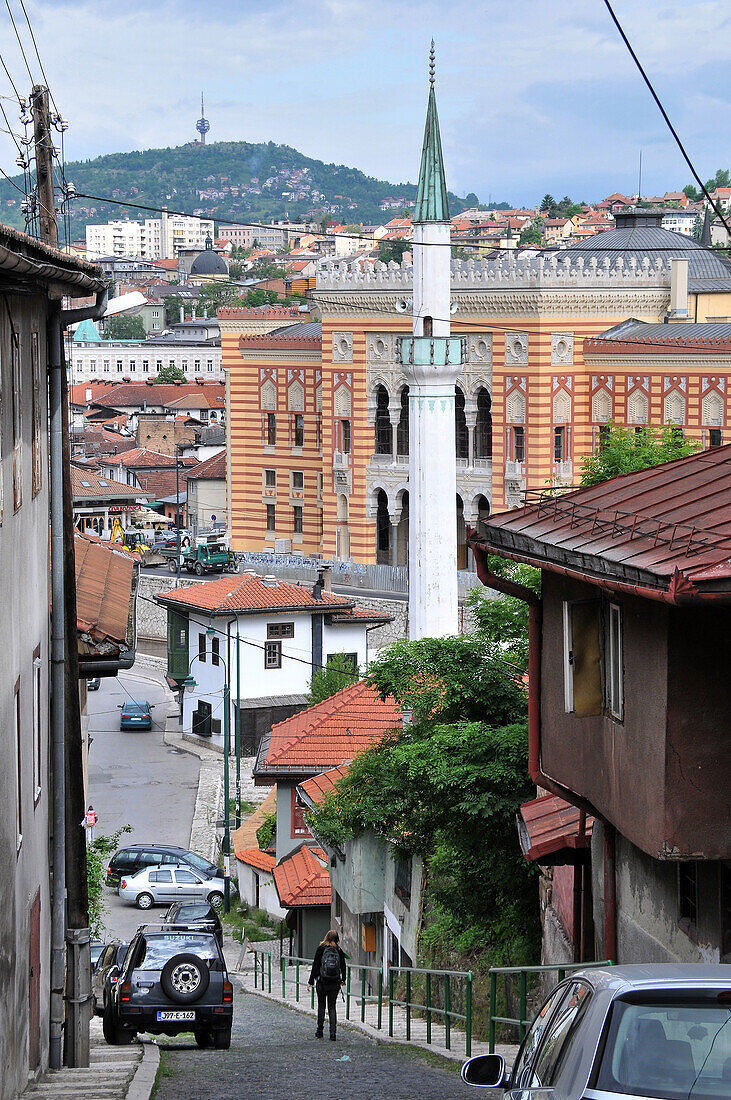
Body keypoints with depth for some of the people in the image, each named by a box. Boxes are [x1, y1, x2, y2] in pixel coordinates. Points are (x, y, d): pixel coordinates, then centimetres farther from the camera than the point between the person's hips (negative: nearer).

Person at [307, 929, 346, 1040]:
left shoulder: (321, 949, -7)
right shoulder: (339, 951, -1)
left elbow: (315, 966, -7)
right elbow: (343, 967, 9)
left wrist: (311, 982, -1)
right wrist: (343, 980, 27)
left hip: (322, 982, -2)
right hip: (335, 983, 2)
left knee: (321, 1006, 12)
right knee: (332, 1007, 6)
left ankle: (320, 1031, 17)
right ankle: (332, 1033, -3)